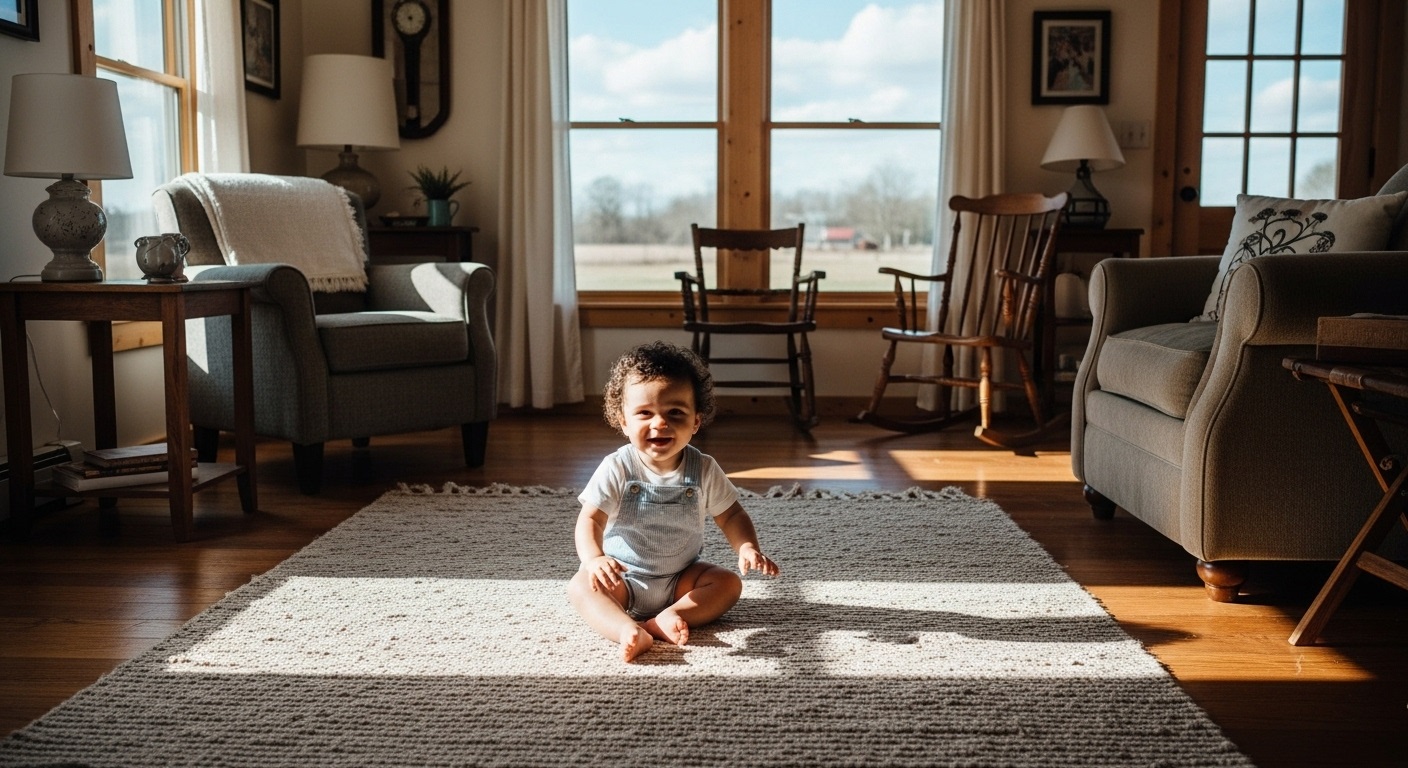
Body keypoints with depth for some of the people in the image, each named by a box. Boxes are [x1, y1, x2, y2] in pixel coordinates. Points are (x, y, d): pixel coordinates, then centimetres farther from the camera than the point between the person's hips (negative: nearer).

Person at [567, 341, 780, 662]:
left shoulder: (704, 471, -9)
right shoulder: (616, 469, -16)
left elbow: (731, 515, 0)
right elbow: (591, 519, -20)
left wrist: (748, 548, -22)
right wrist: (594, 558, -41)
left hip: (681, 578, 3)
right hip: (624, 578, -2)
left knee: (729, 583, -18)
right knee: (581, 585, -28)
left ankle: (668, 618, -34)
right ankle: (629, 631, -49)